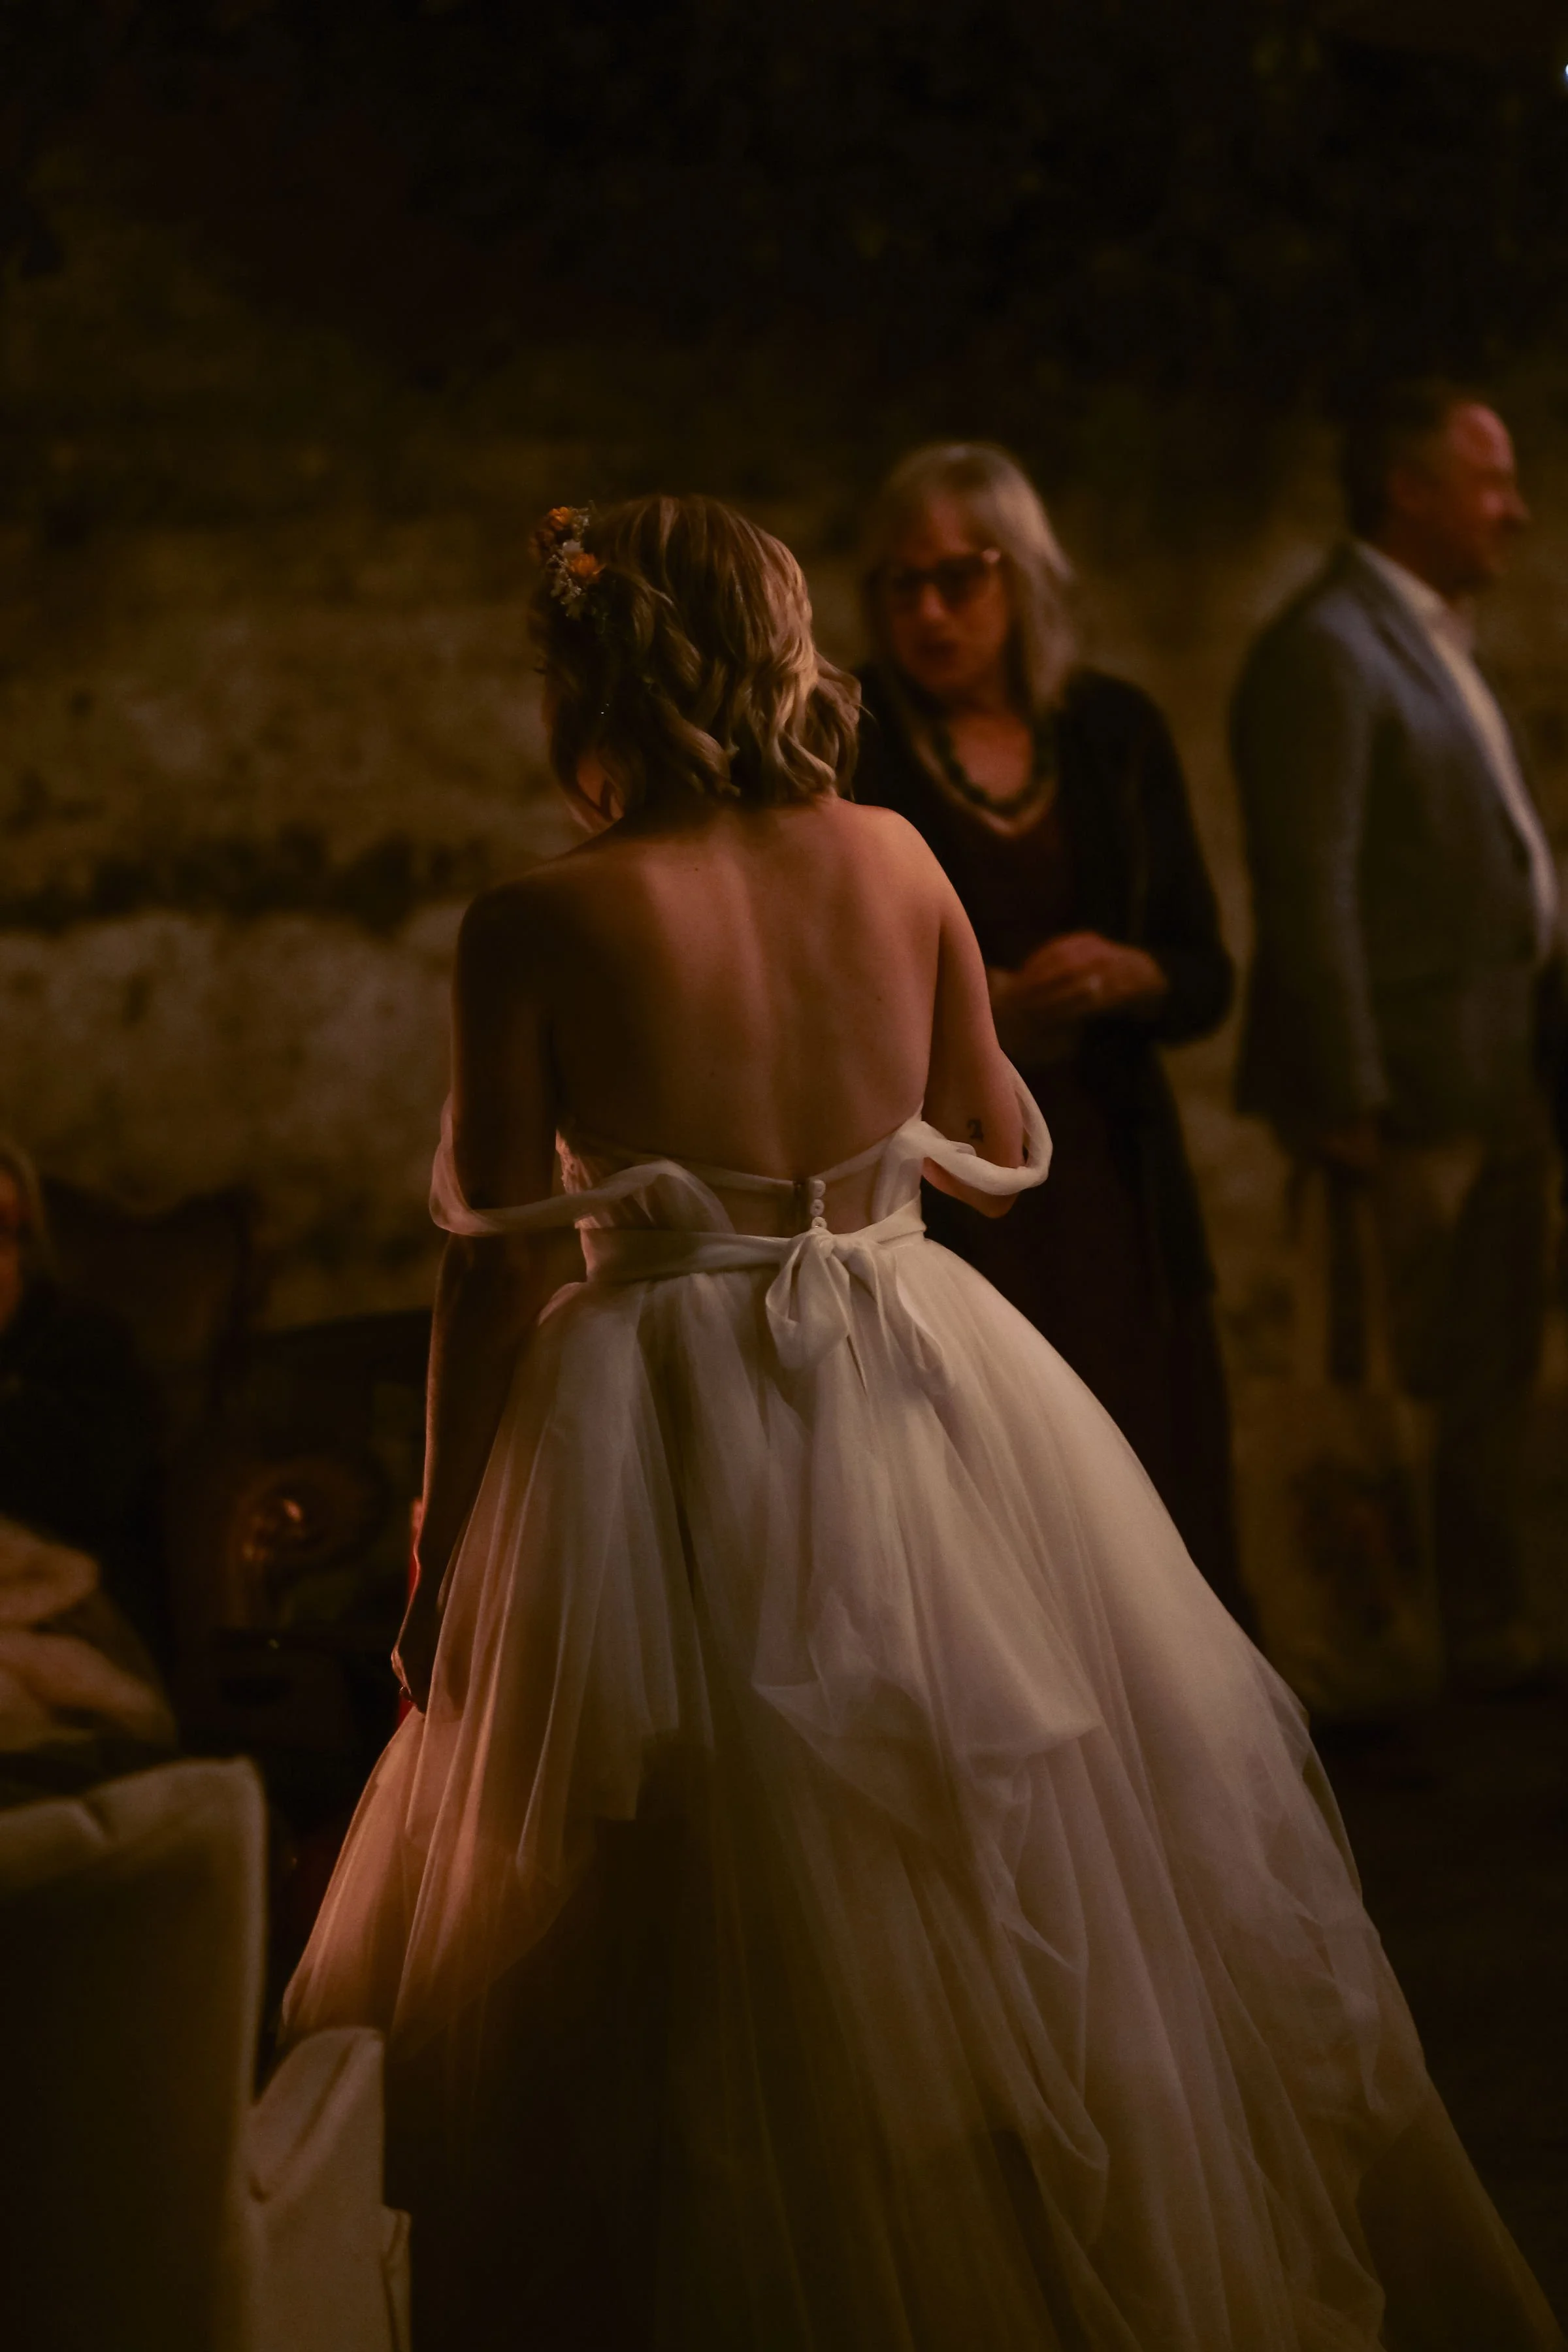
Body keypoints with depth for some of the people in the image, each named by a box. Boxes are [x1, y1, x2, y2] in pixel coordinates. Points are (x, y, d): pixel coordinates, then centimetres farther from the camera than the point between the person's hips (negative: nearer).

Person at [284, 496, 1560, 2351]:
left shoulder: (533, 930, -12)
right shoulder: (895, 860, -2)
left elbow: (493, 1274, -9)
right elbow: (1000, 1145, 9)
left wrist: (443, 1551, 0)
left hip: (667, 1452, -3)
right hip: (926, 1412, 4)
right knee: (1023, 1899, 19)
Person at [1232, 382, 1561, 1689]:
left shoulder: (1439, 641, 17)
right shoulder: (1327, 650, -13)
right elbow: (1309, 893, -18)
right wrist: (1350, 1104, -19)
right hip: (1407, 1094, -9)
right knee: (1382, 1397, -1)